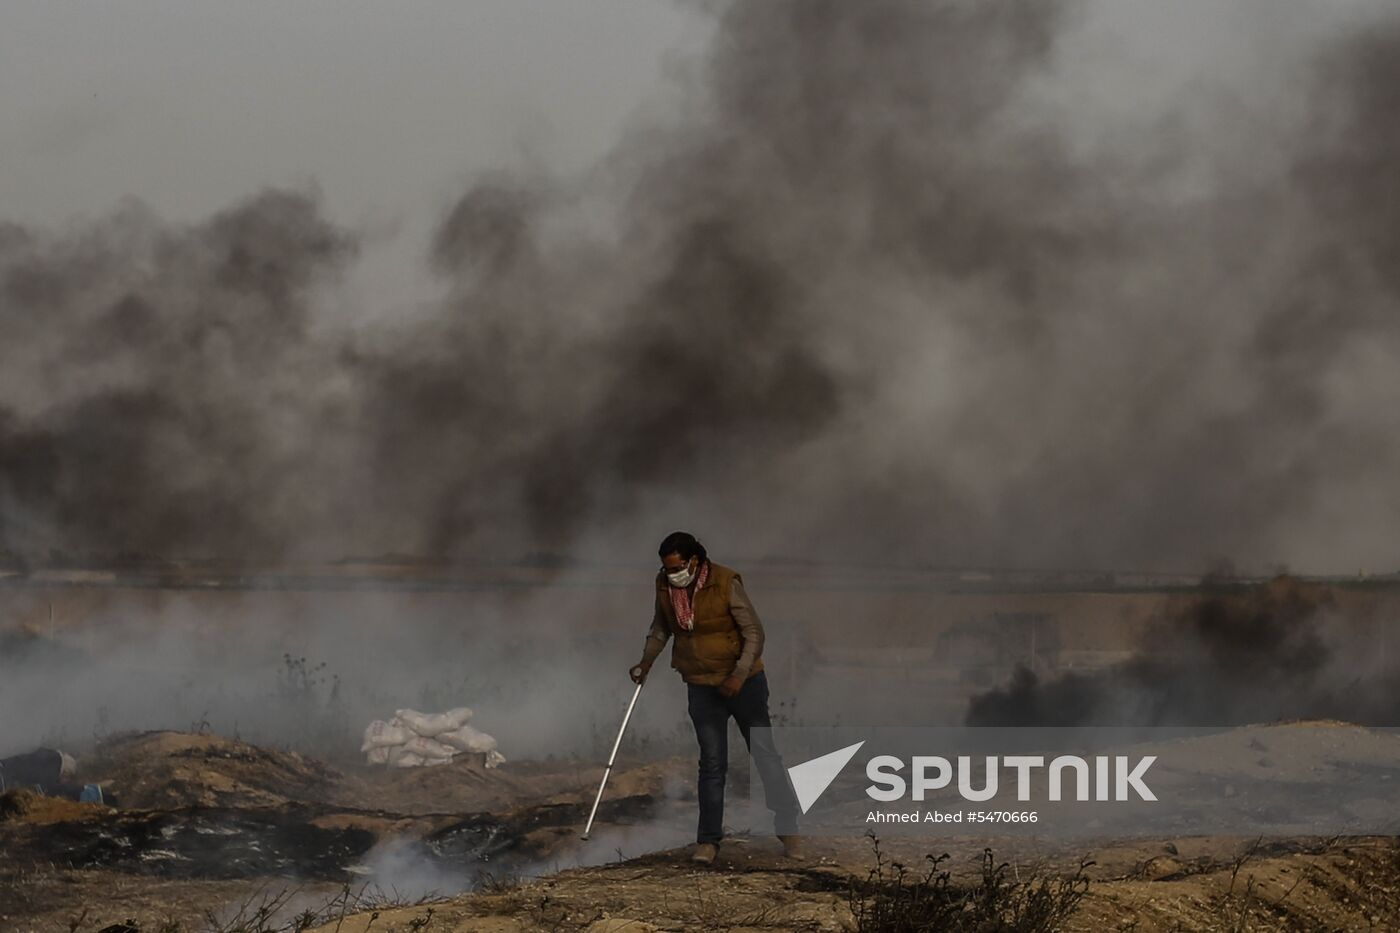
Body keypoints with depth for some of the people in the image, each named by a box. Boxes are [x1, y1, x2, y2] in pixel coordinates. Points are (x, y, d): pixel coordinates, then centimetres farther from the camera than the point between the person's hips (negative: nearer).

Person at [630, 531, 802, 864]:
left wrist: (740, 676, -26)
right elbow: (660, 628, 14)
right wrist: (646, 662, -1)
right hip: (701, 687, 3)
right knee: (712, 762, 1)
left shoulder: (726, 584, -20)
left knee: (765, 755, 2)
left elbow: (754, 633, -16)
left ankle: (788, 829, 14)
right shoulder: (665, 586, -5)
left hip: (743, 682, -3)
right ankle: (708, 840, 6)